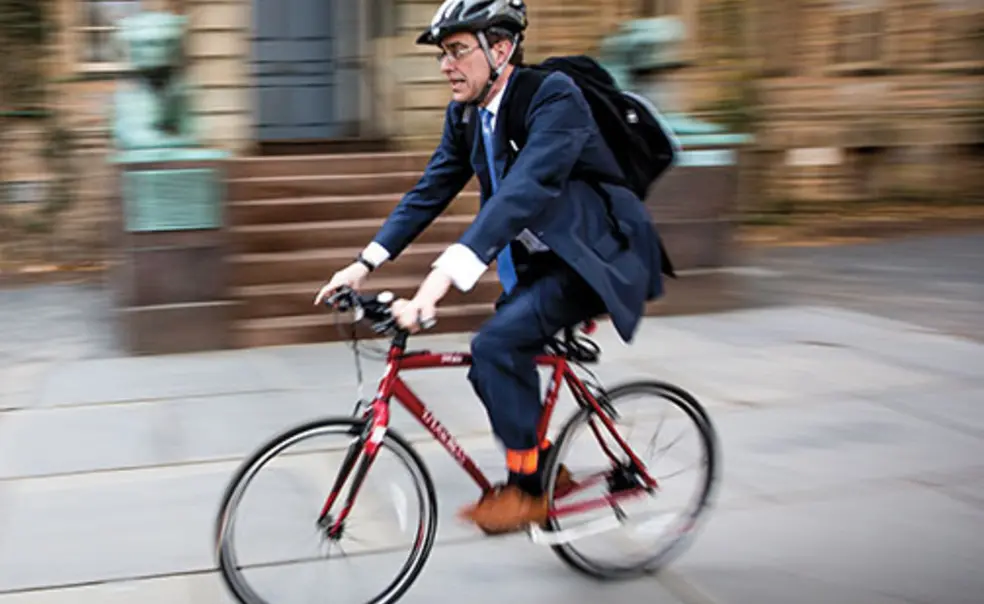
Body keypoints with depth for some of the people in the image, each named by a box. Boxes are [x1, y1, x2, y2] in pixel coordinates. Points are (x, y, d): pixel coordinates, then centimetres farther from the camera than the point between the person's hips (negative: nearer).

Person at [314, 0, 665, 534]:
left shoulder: (554, 97, -24)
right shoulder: (466, 113, 1)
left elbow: (522, 193, -36)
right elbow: (431, 191, 5)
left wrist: (442, 278, -45)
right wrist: (365, 263, -4)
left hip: (598, 256, -8)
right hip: (542, 258, 8)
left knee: (498, 344, -23)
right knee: (490, 369, 3)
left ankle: (527, 488, -6)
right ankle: (545, 471, 25)